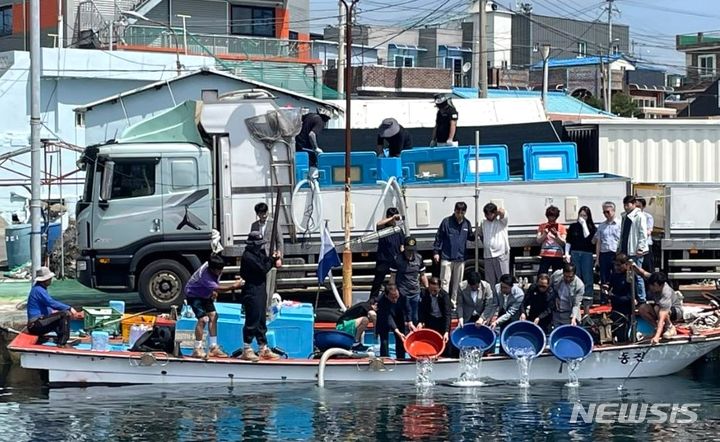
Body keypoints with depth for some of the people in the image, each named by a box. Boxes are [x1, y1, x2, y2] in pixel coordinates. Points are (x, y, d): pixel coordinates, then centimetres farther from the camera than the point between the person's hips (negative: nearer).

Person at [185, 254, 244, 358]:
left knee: (213, 316, 4)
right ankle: (197, 349, -13)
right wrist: (233, 286, -51)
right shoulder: (204, 275, -39)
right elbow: (217, 289, -45)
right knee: (203, 318, -19)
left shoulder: (216, 270, -13)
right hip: (193, 294, -9)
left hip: (205, 295, 9)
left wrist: (214, 291, -3)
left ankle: (213, 348, 10)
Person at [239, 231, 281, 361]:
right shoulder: (248, 257, -17)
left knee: (261, 321, 14)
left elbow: (265, 262, 12)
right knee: (252, 321, -6)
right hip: (252, 291, -10)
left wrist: (272, 258, -5)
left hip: (260, 291, 10)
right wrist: (272, 260, -7)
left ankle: (264, 349, 20)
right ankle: (246, 350, 0)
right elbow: (263, 269, -20)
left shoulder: (257, 254, 15)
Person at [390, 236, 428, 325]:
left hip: (416, 292, 4)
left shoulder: (419, 258, 5)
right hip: (403, 294, -4)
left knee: (416, 318, 7)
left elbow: (422, 275, 15)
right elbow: (393, 277, -3)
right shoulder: (397, 259, -7)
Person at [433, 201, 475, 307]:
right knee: (445, 282, -4)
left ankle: (454, 302, 19)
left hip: (460, 259, 4)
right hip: (447, 258, -4)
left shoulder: (467, 223, 5)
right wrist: (436, 252, -7)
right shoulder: (447, 222, -7)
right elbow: (439, 237, -4)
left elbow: (470, 237, 16)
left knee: (457, 283, 10)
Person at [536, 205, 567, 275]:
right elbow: (538, 241, 1)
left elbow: (563, 243, 1)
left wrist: (556, 235, -14)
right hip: (545, 256, -1)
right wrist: (545, 233, -14)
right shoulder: (542, 227, 7)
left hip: (557, 256, 1)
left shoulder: (561, 228, 7)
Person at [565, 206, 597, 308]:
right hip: (574, 253, 2)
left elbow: (588, 237, -13)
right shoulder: (573, 226, 10)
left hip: (587, 254, -2)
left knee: (587, 277, -3)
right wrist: (567, 253, 1)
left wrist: (584, 223, -9)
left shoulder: (592, 227, 4)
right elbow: (568, 242, 11)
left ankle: (587, 299, 1)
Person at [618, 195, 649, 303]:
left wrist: (640, 248, -17)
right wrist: (620, 247, 16)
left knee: (637, 276, -6)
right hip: (626, 251, 8)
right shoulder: (625, 217, 17)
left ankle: (642, 300, -1)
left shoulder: (639, 216, -7)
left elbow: (643, 233, -11)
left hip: (636, 252, -8)